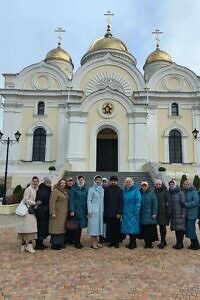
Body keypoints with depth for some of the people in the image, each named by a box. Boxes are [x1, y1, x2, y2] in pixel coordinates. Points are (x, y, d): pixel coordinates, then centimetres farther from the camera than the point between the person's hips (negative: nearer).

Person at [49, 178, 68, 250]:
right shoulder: (55, 191, -11)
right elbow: (52, 202, -17)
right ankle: (54, 244, 4)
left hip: (63, 213, 8)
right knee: (56, 228, -4)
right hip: (57, 213, -8)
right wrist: (53, 212, -22)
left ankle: (60, 243, 20)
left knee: (61, 228, 12)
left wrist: (67, 213, 16)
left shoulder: (65, 191, 14)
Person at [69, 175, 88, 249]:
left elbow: (87, 200, 11)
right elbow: (71, 200, -5)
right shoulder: (74, 189, -3)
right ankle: (76, 242, 10)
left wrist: (87, 210, 6)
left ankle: (78, 241, 22)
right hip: (76, 210, -4)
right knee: (77, 226, -2)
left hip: (83, 210, 4)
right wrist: (72, 210, -11)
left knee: (81, 226, 10)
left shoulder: (86, 189, 8)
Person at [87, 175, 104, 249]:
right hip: (93, 210, -6)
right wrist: (89, 211, -12)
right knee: (93, 225, -3)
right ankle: (93, 243, 4)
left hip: (100, 210, 6)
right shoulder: (91, 189, -4)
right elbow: (89, 200, -7)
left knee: (98, 225, 10)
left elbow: (102, 200, 14)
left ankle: (96, 241, 19)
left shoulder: (102, 190, 11)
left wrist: (103, 209, 9)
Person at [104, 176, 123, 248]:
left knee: (116, 228, 5)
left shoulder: (119, 190, -1)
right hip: (108, 213, 2)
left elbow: (121, 202, -5)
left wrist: (119, 213, -11)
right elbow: (104, 201, 6)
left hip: (116, 213, -2)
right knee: (109, 228, 7)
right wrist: (104, 211, 1)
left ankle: (116, 242, 17)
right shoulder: (106, 189, 4)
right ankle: (111, 241, 19)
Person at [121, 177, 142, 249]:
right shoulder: (124, 191, 10)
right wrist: (122, 211, 6)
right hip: (126, 212, 6)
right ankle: (131, 242, 21)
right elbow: (123, 201, 12)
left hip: (132, 212, -5)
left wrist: (136, 211, -15)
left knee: (132, 227, -2)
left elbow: (138, 201, -10)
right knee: (128, 227, 9)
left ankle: (133, 243, 9)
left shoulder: (135, 190, -6)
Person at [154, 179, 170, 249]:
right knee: (161, 227, 12)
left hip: (164, 212, -5)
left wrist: (168, 212, -13)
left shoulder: (165, 191, -4)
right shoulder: (155, 192, 9)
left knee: (163, 226, -2)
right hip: (158, 212, 5)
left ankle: (162, 242, 6)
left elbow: (168, 202, -8)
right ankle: (163, 241, 23)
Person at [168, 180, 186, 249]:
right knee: (176, 229, 11)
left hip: (179, 215, -5)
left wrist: (183, 213, -13)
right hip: (172, 215, 5)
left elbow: (183, 204, -9)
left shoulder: (180, 193, -7)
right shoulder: (169, 194, 9)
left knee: (180, 229, -2)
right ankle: (178, 243, 21)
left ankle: (180, 243, 8)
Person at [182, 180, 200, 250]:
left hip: (192, 214, -6)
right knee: (188, 229, 11)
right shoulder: (184, 193, 10)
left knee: (191, 229, -6)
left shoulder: (194, 192, -7)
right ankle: (193, 243, 23)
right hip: (186, 214, 6)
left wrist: (186, 204, -21)